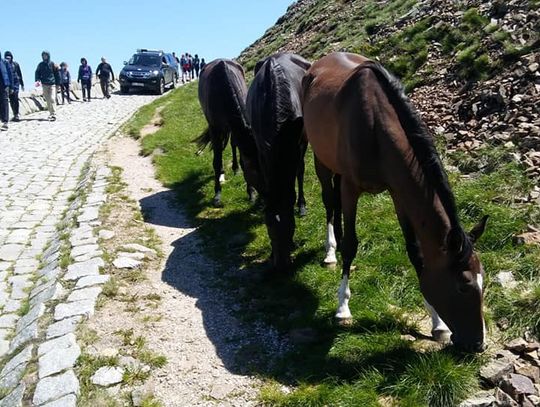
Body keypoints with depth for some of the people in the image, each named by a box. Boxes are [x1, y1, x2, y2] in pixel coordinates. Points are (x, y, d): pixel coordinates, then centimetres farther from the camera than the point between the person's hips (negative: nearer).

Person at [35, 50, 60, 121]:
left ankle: (53, 114, -15)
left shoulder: (52, 64, 1)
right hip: (44, 84, 3)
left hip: (52, 84, -3)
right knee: (47, 100, 6)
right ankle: (51, 113, 15)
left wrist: (58, 84, 3)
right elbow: (37, 73, 10)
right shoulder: (40, 65, 7)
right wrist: (37, 80, -9)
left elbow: (57, 74, 5)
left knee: (52, 99, -14)